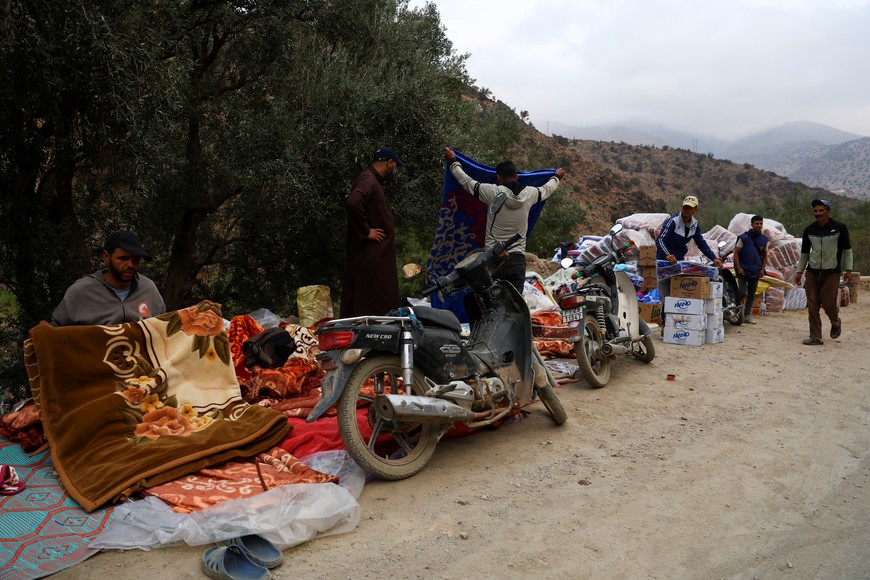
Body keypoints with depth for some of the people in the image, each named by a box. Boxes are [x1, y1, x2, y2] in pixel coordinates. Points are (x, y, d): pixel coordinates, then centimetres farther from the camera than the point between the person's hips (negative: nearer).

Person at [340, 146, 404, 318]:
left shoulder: (374, 180, 19)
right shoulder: (368, 180, -14)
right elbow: (352, 202, -32)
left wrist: (388, 228, 15)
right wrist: (366, 232, -23)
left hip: (378, 254, 11)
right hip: (369, 254, -10)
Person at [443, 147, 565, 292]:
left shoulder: (493, 192, -6)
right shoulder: (529, 194, 3)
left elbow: (466, 181, 6)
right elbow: (546, 189, 26)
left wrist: (453, 161, 22)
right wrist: (557, 177, 48)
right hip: (518, 259, 2)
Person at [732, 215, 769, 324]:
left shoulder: (764, 239, 8)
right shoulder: (744, 237, -7)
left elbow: (765, 255, 16)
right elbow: (736, 252, -6)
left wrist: (763, 268, 4)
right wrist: (738, 268, -13)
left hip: (756, 271, 5)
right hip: (743, 270, -5)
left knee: (752, 294, 8)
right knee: (742, 293, -14)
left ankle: (747, 315, 15)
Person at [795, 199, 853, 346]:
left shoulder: (840, 228, -4)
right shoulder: (809, 230, 5)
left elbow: (847, 250, 2)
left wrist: (848, 270, -5)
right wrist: (799, 271, 10)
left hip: (831, 273, -3)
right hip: (812, 272, 3)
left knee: (828, 304, -5)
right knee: (812, 306, -1)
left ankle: (836, 322, 29)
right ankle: (815, 337, 6)